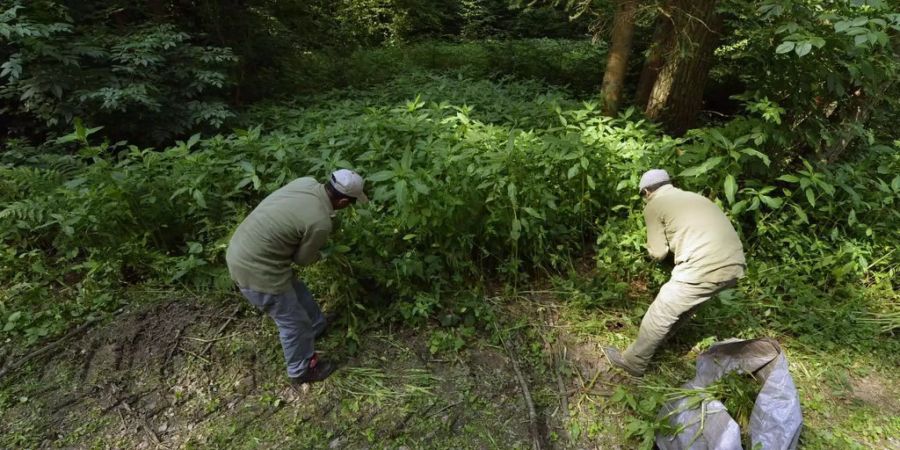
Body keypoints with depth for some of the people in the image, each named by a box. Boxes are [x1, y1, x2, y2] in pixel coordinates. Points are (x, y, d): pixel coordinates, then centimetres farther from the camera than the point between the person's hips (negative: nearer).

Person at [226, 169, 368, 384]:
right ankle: (302, 371, 34)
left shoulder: (307, 182, -3)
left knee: (295, 291, 30)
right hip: (255, 269, -9)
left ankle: (316, 326, 55)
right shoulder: (320, 223, -25)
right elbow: (303, 258, -9)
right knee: (293, 320, 12)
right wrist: (318, 255, 13)